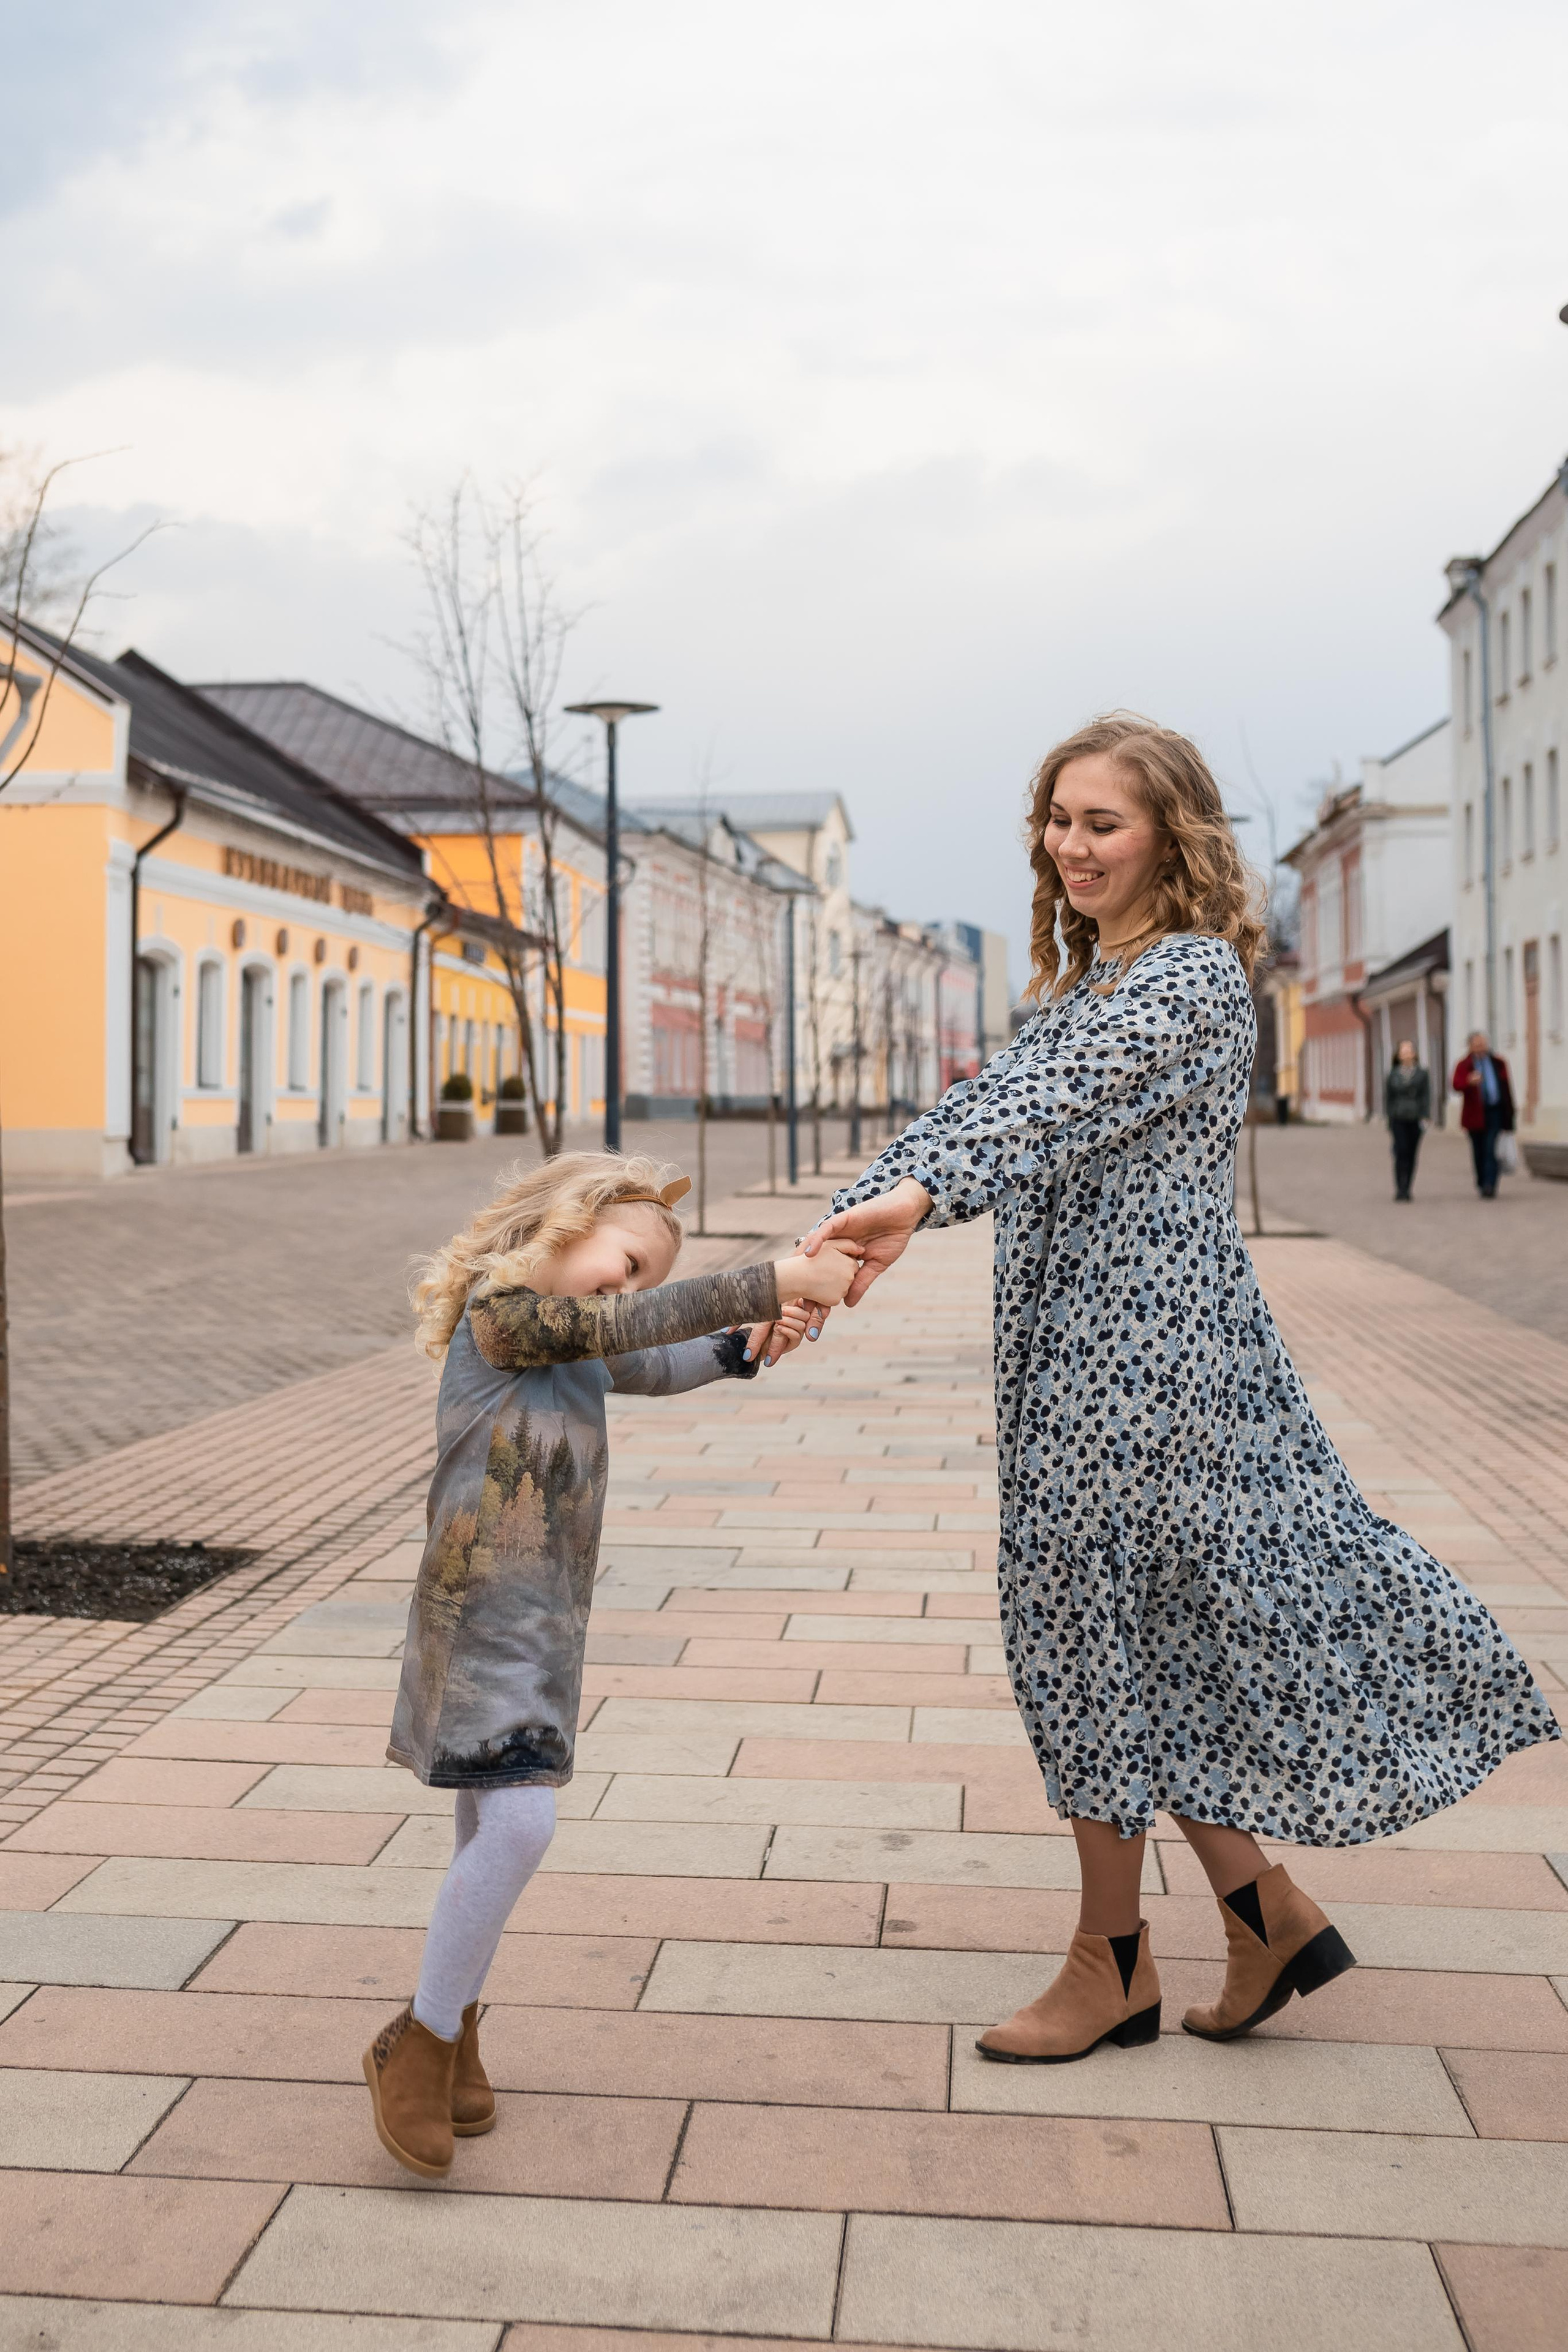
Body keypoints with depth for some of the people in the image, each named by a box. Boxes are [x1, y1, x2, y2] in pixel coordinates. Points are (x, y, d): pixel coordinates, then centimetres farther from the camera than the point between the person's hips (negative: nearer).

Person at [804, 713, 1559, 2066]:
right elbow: (1001, 1097, 7)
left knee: (1098, 1620, -1)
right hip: (1081, 1342, 9)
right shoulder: (1085, 985, 17)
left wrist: (920, 1193, -43)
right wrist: (862, 1221, -6)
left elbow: (1053, 1102, -28)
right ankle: (1268, 1914, 25)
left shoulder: (1192, 978, -11)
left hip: (1142, 1344, -9)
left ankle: (1114, 1965, 16)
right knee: (1140, 1626, 13)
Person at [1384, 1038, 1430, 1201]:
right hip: (1398, 1120, -1)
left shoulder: (1422, 1074, 5)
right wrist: (1389, 1118, 6)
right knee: (1401, 1152, -12)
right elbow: (1388, 1098, 9)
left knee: (1411, 1154, 5)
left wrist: (1425, 1116, -7)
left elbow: (1426, 1096, 2)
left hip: (1415, 1120, 1)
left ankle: (1406, 1189, 15)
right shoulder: (1393, 1075, 5)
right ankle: (1400, 1189, -10)